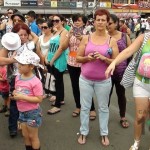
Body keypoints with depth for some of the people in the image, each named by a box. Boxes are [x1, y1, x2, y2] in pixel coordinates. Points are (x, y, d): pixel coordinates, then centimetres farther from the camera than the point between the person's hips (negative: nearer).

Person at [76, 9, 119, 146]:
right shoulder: (86, 38, 0)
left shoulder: (112, 40, -3)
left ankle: (104, 133, 27)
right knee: (85, 107, 10)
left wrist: (104, 58, -21)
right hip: (85, 79, 1)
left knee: (103, 107, 11)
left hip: (103, 80, -1)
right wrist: (87, 58, -17)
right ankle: (83, 132, 27)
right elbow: (78, 58, 3)